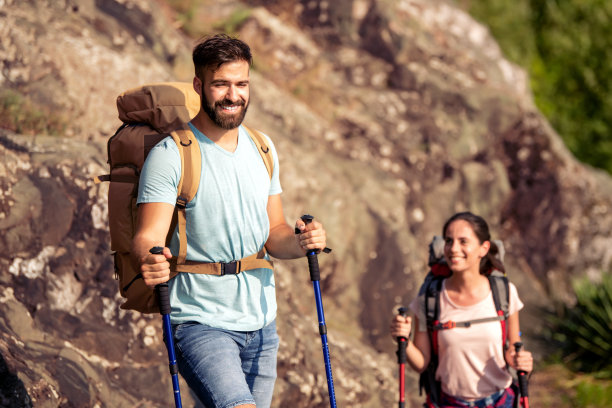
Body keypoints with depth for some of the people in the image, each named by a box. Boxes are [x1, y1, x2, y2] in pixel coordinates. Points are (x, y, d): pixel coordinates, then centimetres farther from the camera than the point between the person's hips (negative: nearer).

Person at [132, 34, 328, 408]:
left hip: (261, 322, 6)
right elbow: (148, 235, -15)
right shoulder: (171, 154, -8)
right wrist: (149, 259, -38)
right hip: (201, 323, -6)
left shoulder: (263, 149, 11)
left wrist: (299, 241, -8)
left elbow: (273, 233, 15)